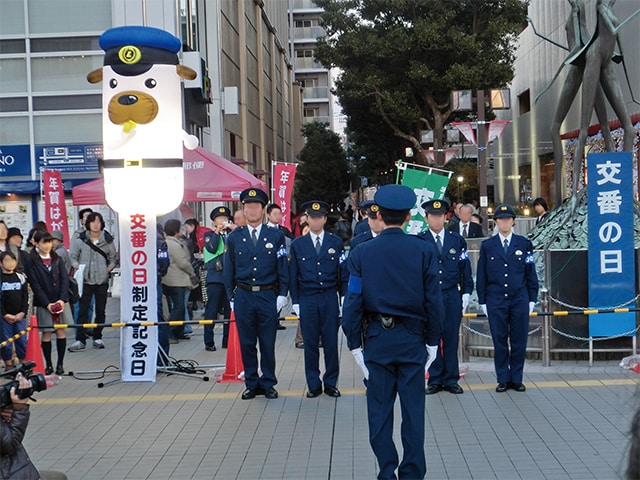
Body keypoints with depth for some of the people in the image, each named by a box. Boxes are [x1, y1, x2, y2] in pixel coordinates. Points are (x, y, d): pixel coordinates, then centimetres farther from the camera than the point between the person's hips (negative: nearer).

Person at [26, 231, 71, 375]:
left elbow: (65, 279, 3)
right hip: (43, 304, -3)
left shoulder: (57, 259, 8)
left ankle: (60, 364, 11)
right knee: (46, 334, 2)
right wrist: (47, 304, -13)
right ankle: (49, 365, 11)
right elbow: (35, 285, -7)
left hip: (61, 301, 3)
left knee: (61, 332, 3)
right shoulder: (32, 262, -3)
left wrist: (62, 299, -10)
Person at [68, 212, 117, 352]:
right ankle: (80, 339, -2)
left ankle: (97, 337, 20)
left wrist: (110, 267, -6)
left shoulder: (107, 240, 5)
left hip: (102, 280, 2)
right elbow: (72, 256, 6)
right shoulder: (80, 240, 0)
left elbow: (113, 258, 13)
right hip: (85, 280, -2)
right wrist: (76, 265, -13)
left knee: (101, 311, 9)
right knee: (82, 310, -4)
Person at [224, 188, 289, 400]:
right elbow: (229, 270, 10)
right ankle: (252, 384, 18)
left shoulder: (275, 236, 3)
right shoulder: (234, 238, 7)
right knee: (247, 343, 7)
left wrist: (282, 295, -3)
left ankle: (268, 383, 17)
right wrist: (231, 297, 6)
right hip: (243, 296, 1)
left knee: (268, 343, 4)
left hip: (268, 296, -1)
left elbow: (283, 268, 4)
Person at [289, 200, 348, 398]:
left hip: (330, 299, 0)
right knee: (310, 343, 3)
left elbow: (344, 273, 7)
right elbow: (293, 276, 8)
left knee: (331, 342, 2)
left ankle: (331, 383, 13)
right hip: (307, 300, 0)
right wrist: (295, 302, 3)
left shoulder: (336, 243, 5)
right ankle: (313, 385, 13)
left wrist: (344, 298, 2)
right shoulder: (297, 245, 6)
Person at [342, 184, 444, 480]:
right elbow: (433, 300, -3)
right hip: (413, 339, 0)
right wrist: (433, 341, 6)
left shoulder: (362, 253, -4)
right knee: (413, 409, 7)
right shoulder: (424, 251, -4)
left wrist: (354, 343, 4)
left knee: (380, 410, 8)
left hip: (376, 340, 0)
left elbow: (353, 302, -4)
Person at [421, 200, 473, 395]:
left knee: (451, 338, 4)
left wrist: (466, 293, 4)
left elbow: (465, 269, 10)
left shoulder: (457, 240, 8)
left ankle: (451, 380, 13)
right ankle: (435, 380, 13)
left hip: (452, 297, 1)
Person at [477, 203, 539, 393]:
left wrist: (532, 299, 3)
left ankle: (516, 379, 13)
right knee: (500, 341, 2)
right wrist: (482, 301, 3)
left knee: (519, 340, 3)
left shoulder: (524, 244, 6)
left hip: (520, 299, 0)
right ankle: (503, 379, 11)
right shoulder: (487, 246, 6)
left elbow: (531, 274, 8)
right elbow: (481, 276, 7)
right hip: (496, 301, 0)